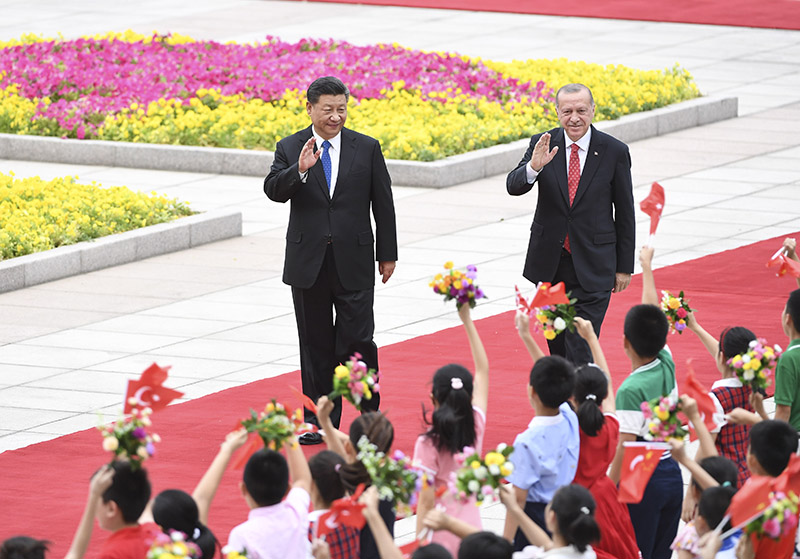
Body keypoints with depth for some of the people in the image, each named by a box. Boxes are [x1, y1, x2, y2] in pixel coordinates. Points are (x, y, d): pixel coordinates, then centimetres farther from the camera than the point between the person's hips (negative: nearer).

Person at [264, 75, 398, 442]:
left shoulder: (367, 148, 2)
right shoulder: (289, 149, 2)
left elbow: (383, 205, 7)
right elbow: (274, 191, -13)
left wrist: (387, 254, 6)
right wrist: (299, 170, -31)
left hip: (354, 264, -1)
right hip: (308, 261, 1)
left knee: (357, 340, -5)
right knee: (316, 345, 7)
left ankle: (371, 415, 11)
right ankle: (319, 421, 14)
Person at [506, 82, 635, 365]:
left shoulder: (614, 152, -5)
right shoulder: (543, 145, 0)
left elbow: (625, 212, 1)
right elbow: (513, 187, -11)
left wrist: (624, 267, 2)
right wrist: (534, 167, -32)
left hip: (592, 265, -3)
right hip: (549, 264, 3)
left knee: (581, 346, -11)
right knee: (556, 342, 15)